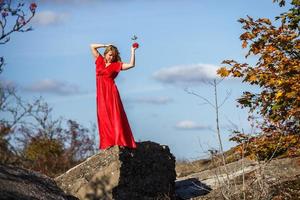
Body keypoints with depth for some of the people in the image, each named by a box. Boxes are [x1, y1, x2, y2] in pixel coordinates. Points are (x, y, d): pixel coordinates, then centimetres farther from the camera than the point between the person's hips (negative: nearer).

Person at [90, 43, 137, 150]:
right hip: (101, 94, 3)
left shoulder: (116, 65, 7)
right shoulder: (100, 61, 15)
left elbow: (131, 65, -3)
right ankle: (108, 143, -3)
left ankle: (119, 141, -13)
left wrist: (133, 51, -1)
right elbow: (92, 46, 18)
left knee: (115, 116, -8)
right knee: (104, 118, -1)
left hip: (111, 93, -3)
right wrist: (106, 45, 16)